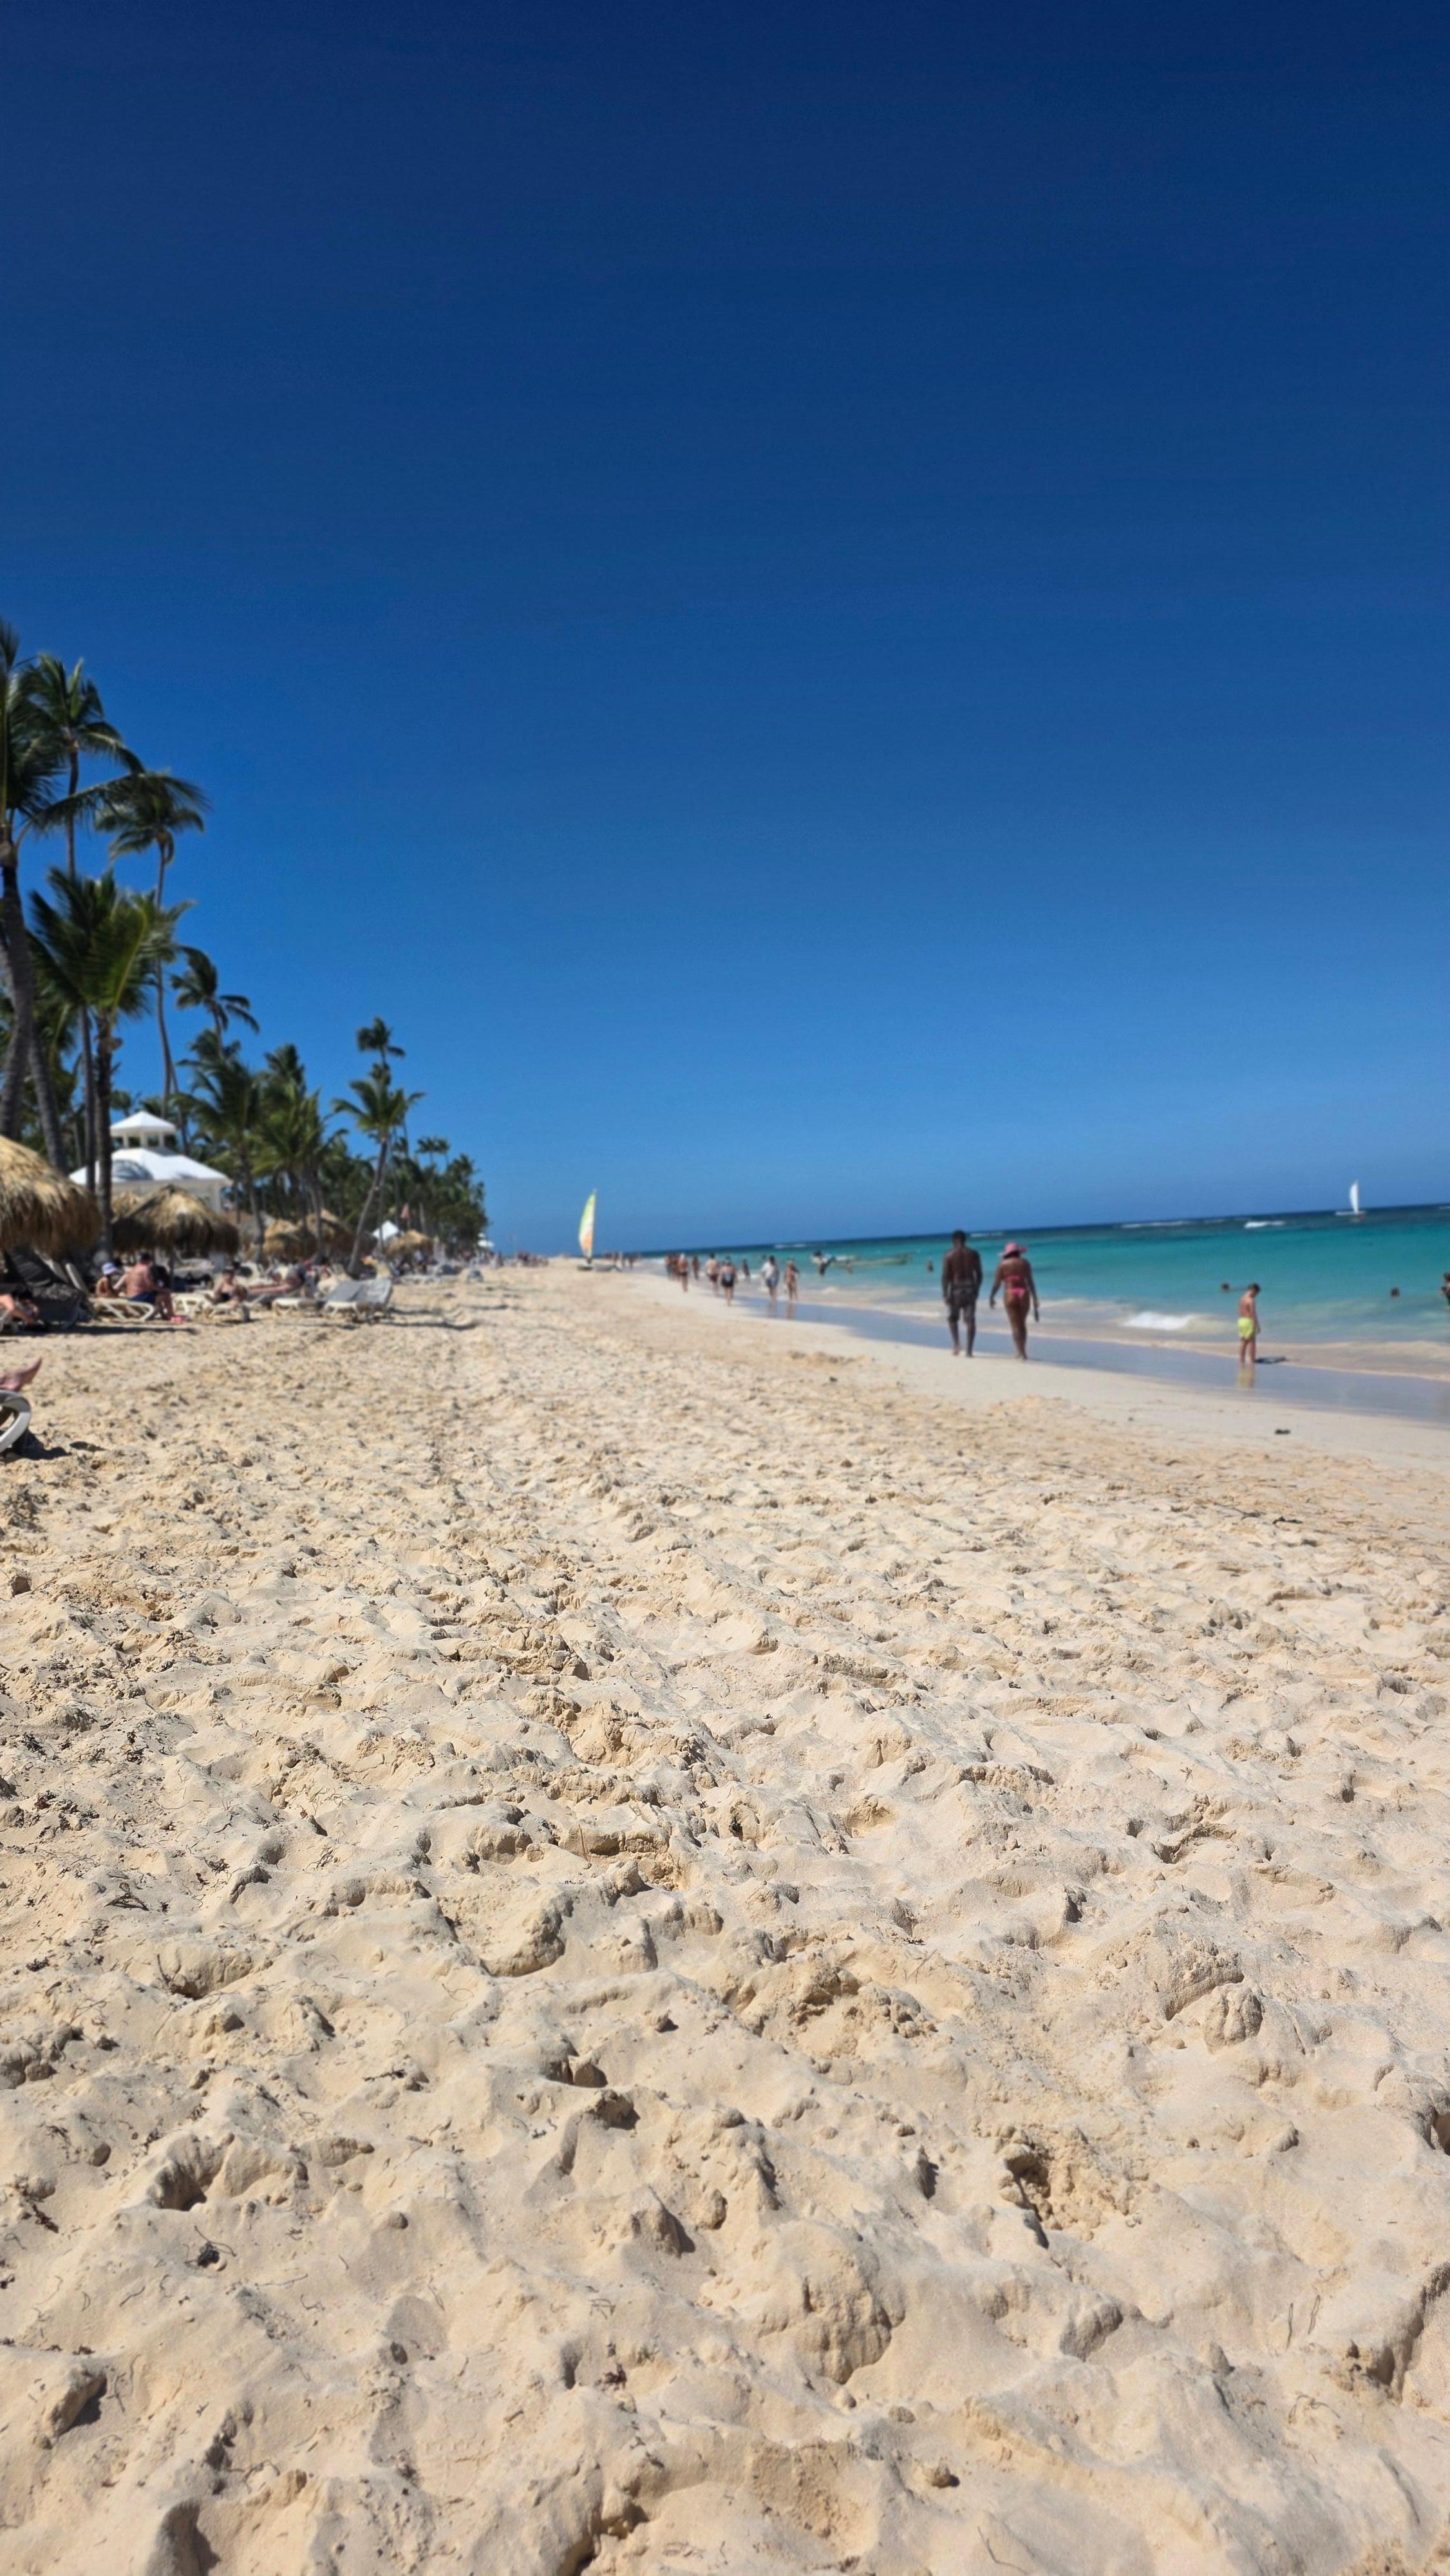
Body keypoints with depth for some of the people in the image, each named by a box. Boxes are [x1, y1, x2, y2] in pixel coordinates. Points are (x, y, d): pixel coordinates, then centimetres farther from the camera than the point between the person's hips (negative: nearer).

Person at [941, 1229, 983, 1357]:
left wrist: (945, 1294, -5)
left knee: (953, 1318, 15)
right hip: (970, 1288, 2)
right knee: (970, 1320, 3)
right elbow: (979, 1274, 4)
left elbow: (945, 1276, -8)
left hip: (956, 1289, -2)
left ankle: (956, 1343, -4)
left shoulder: (950, 1256, -4)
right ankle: (969, 1350, 0)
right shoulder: (974, 1253, 3)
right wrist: (977, 1290, 15)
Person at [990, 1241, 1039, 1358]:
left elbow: (997, 1283, 1)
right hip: (1024, 1294, 2)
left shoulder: (1003, 1264, 3)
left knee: (1016, 1325, -2)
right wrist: (1035, 1300, 2)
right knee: (1022, 1323, 17)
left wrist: (992, 1297, 15)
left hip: (1010, 1295, -2)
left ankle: (1021, 1353, -10)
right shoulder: (1025, 1263, 6)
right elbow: (1030, 1281, 1)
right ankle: (1022, 1351, 19)